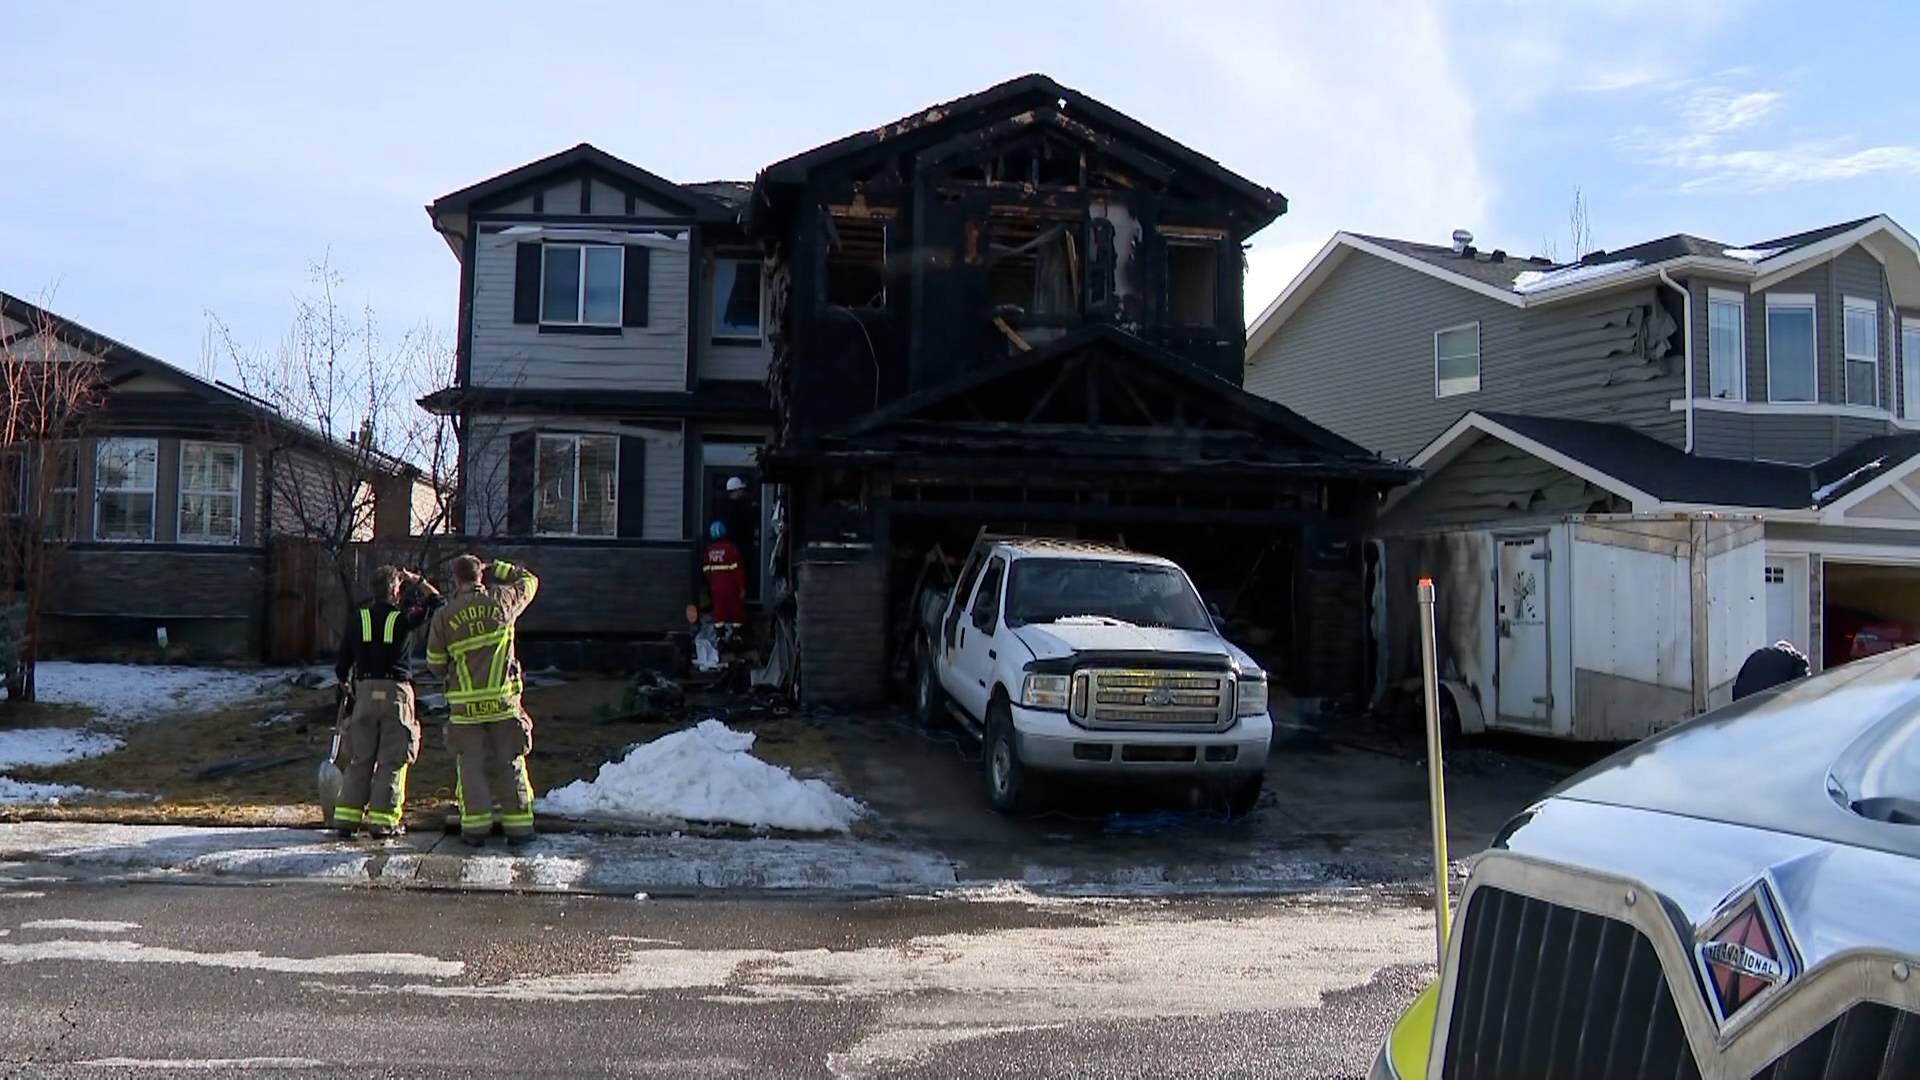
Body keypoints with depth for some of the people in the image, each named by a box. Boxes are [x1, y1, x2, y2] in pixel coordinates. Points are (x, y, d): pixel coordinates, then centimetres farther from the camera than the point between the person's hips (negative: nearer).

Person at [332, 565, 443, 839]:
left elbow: (342, 663, 10)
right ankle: (382, 820, 1)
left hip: (365, 691, 3)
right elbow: (435, 602, 10)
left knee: (360, 760, 11)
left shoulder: (357, 619, 6)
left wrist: (345, 682, 29)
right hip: (396, 692, -3)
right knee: (392, 761, 2)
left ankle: (347, 817, 9)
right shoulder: (403, 617, -4)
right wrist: (416, 581, 18)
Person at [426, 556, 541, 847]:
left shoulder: (444, 616, -2)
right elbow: (529, 581, 19)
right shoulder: (501, 600, -2)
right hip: (504, 702, 1)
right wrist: (496, 568, 24)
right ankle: (518, 826, 10)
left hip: (465, 706, 0)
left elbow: (436, 665, 5)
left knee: (471, 766, 8)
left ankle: (475, 827, 5)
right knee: (510, 765, 8)